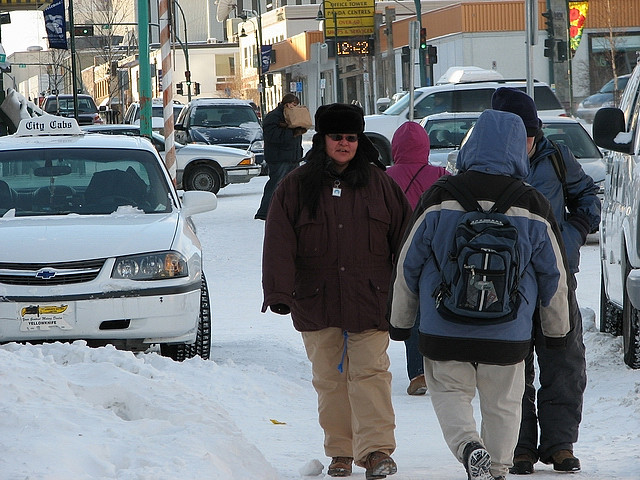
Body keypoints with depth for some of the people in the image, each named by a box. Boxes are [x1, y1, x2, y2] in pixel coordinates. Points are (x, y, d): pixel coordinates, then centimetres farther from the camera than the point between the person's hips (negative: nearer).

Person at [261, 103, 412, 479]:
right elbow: (279, 243, 0)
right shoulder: (296, 187, 5)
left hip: (369, 300, -1)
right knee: (328, 378, 6)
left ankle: (377, 449, -13)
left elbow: (403, 237, 11)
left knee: (370, 372, -10)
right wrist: (278, 291, -10)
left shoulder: (379, 184, 7)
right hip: (317, 302, 1)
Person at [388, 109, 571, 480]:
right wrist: (557, 330, 18)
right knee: (503, 402, 15)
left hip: (444, 332, 0)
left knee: (450, 393, 13)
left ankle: (469, 447, -13)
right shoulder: (533, 206, -4)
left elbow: (408, 265, 0)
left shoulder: (439, 199, -7)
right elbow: (555, 276, 4)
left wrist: (401, 321, 13)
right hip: (508, 335, 1)